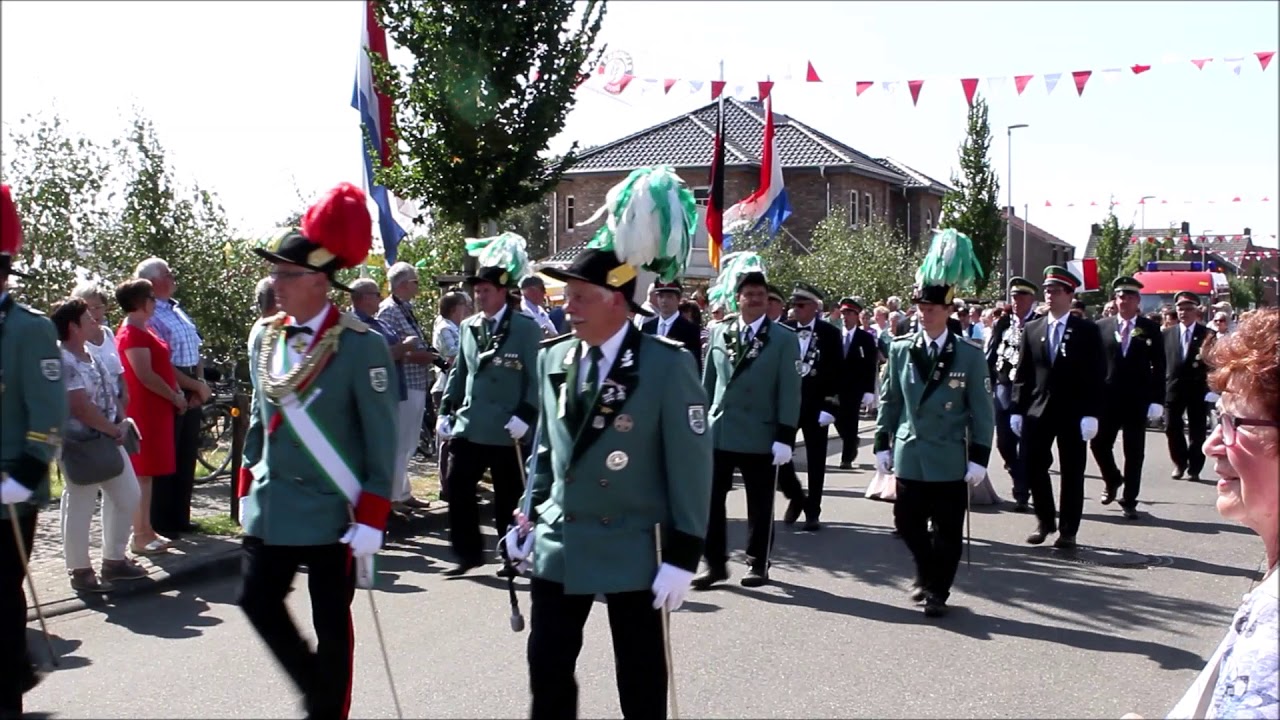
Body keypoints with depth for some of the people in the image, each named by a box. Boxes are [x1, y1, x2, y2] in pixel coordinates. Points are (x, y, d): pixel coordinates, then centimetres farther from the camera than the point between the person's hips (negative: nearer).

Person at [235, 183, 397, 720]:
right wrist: (247, 492, 15)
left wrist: (370, 523, -15)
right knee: (258, 602, 9)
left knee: (331, 622, 5)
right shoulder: (264, 338, 4)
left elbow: (382, 442, -13)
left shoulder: (361, 347, -15)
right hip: (270, 507, 6)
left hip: (331, 512, -6)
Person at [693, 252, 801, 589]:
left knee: (760, 504, 8)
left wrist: (785, 437, -12)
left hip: (761, 437, -3)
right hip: (718, 432, 3)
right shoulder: (718, 333, 7)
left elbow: (789, 391, -6)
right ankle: (715, 562, 15)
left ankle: (758, 563, 21)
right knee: (710, 499, 3)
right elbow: (708, 383, 11)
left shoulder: (784, 339, -3)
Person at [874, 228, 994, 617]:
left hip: (950, 460, -2)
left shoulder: (970, 356, -4)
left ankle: (938, 591, 20)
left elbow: (983, 412, -2)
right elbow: (889, 400, 9)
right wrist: (883, 444, 7)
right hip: (909, 455, 3)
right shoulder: (900, 349, 3)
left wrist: (978, 458, -6)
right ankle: (926, 572, 34)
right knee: (907, 523, 9)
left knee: (948, 531, 4)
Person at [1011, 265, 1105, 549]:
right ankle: (1045, 521, 18)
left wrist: (1091, 414, -12)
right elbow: (1022, 373, 8)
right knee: (1033, 466, 0)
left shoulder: (1087, 331, -1)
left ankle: (1068, 531, 12)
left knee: (1071, 472, 4)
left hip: (1072, 413, -3)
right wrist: (1017, 410, 2)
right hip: (1038, 411, 3)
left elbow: (1096, 375, -5)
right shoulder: (1032, 329, 9)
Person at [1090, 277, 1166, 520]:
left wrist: (1157, 400, -7)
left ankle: (1129, 501, 13)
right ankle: (1112, 480, 29)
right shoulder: (1101, 326, 4)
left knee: (1134, 453, 3)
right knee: (1099, 444, 1)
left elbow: (1159, 367, -1)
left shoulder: (1151, 329, 1)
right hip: (1106, 397, 1)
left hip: (1138, 400, -1)